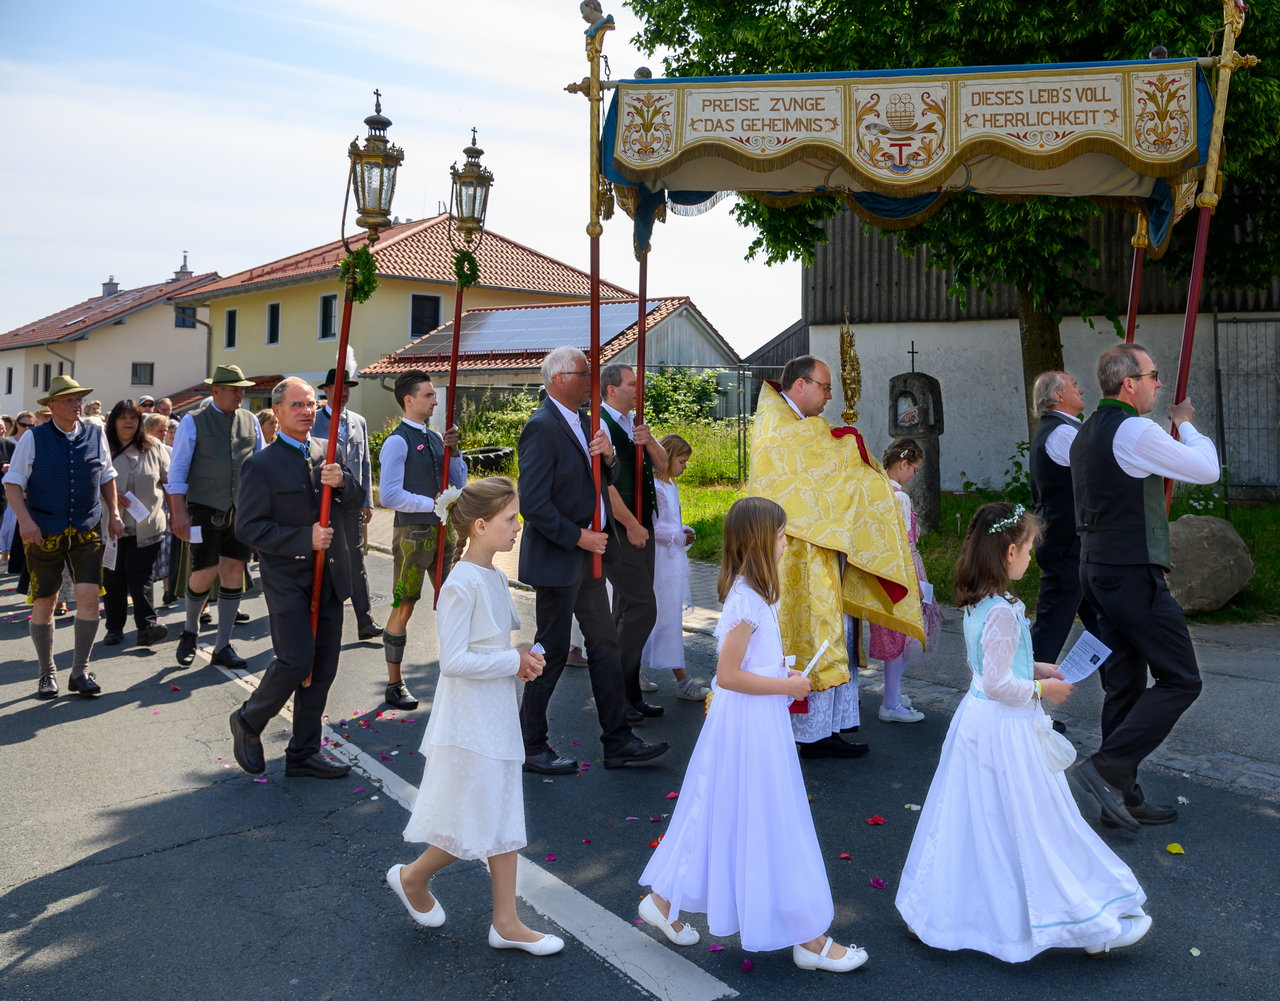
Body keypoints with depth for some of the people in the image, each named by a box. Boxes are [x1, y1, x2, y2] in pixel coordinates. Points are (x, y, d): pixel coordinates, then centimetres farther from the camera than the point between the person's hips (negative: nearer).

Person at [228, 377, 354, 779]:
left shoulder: (327, 452, 10)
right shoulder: (261, 464, -7)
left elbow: (353, 501, 11)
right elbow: (248, 526, -10)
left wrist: (341, 482, -12)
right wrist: (304, 538, -18)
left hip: (329, 577, 6)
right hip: (288, 580, -6)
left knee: (323, 669, 9)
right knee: (296, 662, -12)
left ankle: (303, 754, 23)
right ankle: (248, 722, 17)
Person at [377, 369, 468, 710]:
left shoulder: (435, 438, 11)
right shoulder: (398, 442, -12)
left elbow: (458, 483, 14)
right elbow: (389, 495, -19)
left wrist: (453, 450, -1)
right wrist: (433, 504, -19)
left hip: (442, 529, 7)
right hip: (413, 532, -7)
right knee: (404, 608, 1)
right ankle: (394, 683, 12)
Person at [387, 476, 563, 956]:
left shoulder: (495, 579, 7)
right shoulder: (462, 585, -20)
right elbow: (453, 661, -23)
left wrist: (521, 656, 0)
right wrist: (514, 661, -17)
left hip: (498, 718, 9)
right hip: (469, 723, -9)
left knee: (504, 821, 12)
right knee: (474, 826, 2)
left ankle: (506, 922, 22)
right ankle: (412, 877, 28)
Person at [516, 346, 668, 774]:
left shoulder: (581, 422, 11)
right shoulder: (542, 427, -18)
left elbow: (599, 481, 18)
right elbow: (534, 504, -23)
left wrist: (606, 456, -3)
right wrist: (578, 537, -18)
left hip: (587, 553, 9)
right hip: (558, 559, -9)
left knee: (604, 643, 12)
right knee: (552, 651, 2)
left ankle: (617, 741, 22)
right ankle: (530, 747, 17)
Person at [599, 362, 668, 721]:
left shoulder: (634, 423, 13)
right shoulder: (601, 425, -14)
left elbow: (662, 465, 12)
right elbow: (603, 483, -19)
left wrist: (648, 442, -9)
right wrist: (631, 525, -14)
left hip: (641, 527, 9)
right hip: (619, 530, -9)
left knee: (629, 611, 12)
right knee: (642, 608, -11)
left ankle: (630, 692, 20)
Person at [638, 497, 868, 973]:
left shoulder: (748, 593, 8)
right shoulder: (748, 601, -23)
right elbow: (728, 675, -24)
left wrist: (781, 674, 8)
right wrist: (786, 687, -17)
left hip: (751, 722, 10)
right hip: (752, 724, -10)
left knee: (723, 818, 18)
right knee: (772, 829, 2)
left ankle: (665, 900, 30)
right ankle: (808, 938, 15)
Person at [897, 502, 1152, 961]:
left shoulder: (975, 603, 6)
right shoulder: (1004, 611, -23)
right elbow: (997, 682, -23)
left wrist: (1035, 668, 15)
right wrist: (1042, 689, -10)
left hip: (976, 718, 9)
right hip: (1004, 728, -9)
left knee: (970, 820, 17)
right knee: (1028, 824, 3)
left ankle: (933, 912, 26)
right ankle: (1084, 923, 18)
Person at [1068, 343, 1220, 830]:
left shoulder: (1086, 433, 14)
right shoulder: (1136, 431, -16)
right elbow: (1207, 469, -9)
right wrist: (1186, 423, 8)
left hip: (1098, 568, 9)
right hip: (1134, 575, -9)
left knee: (1124, 686, 13)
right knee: (1180, 680, -1)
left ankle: (1123, 797, 20)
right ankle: (1107, 767, -7)